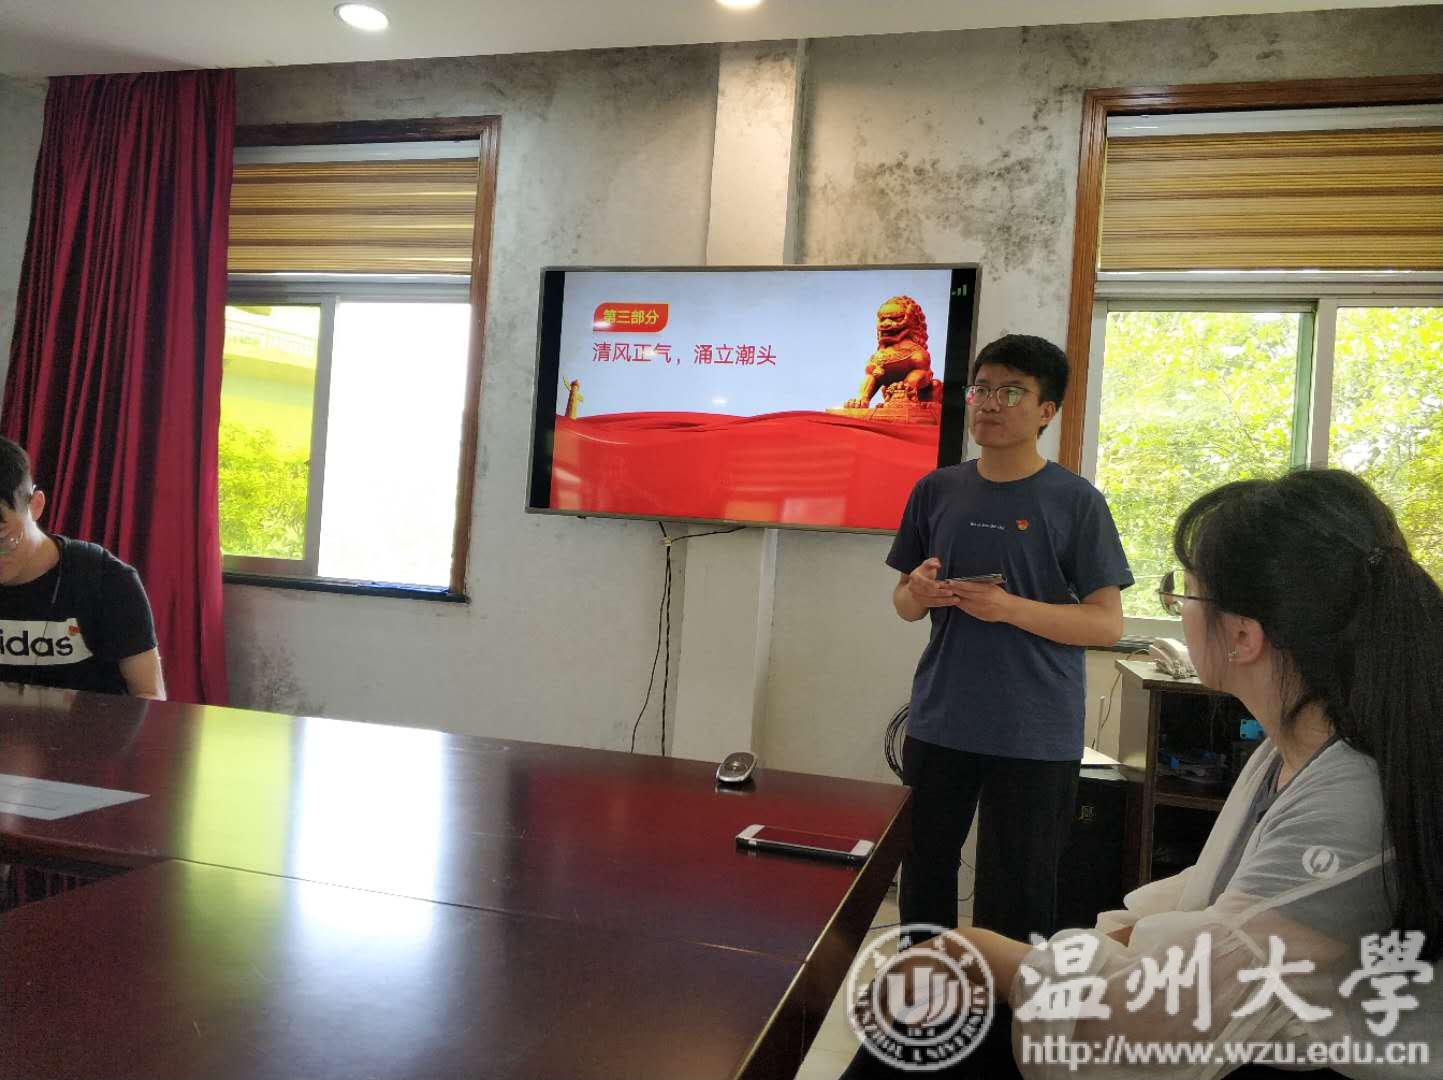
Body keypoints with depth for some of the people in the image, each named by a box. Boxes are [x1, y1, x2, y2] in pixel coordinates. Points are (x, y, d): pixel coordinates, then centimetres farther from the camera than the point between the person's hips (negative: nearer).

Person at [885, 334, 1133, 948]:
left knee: (1016, 894, 7)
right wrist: (919, 592, -11)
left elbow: (1107, 623, -7)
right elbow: (903, 604, 13)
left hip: (1035, 735, -3)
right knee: (923, 875, 15)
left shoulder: (1075, 501, -5)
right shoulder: (936, 490, 6)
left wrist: (1009, 608, -21)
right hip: (938, 722, 4)